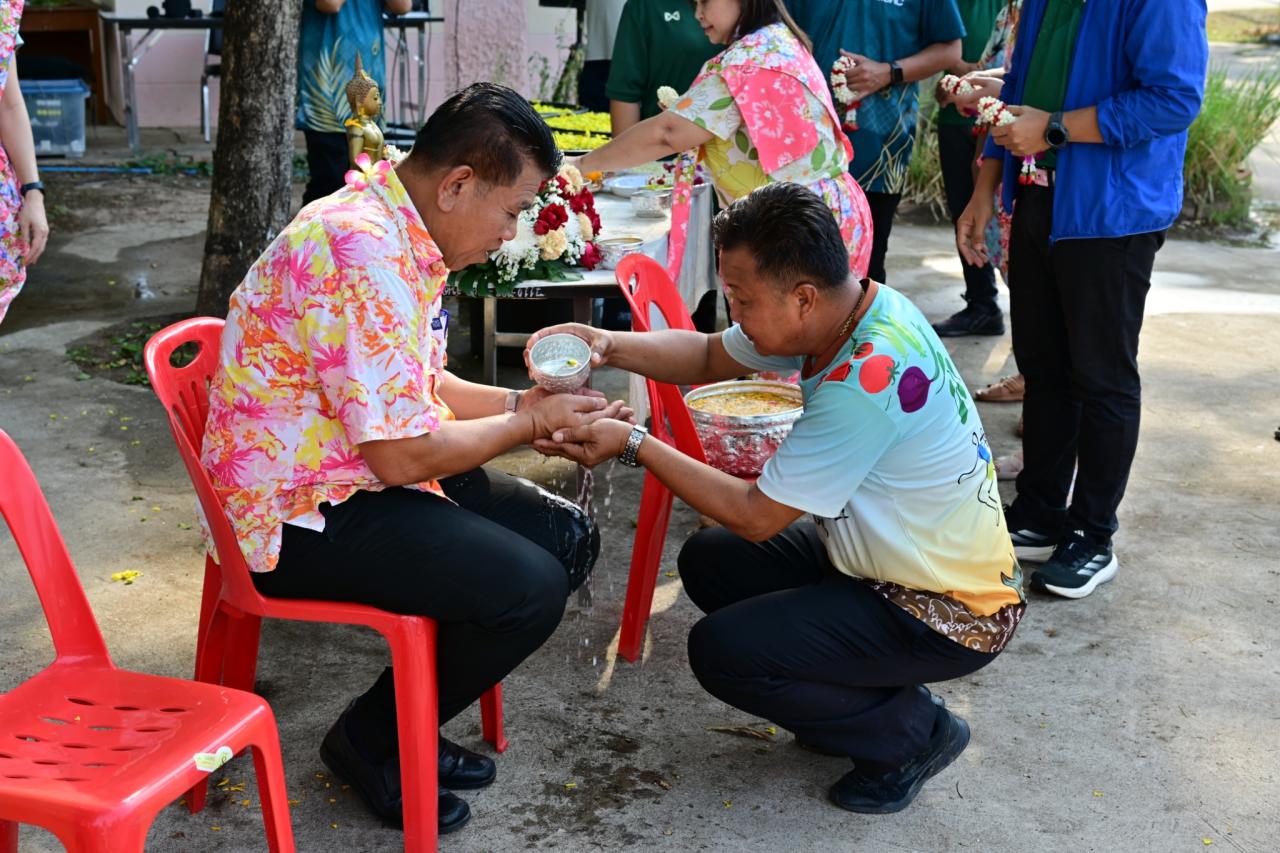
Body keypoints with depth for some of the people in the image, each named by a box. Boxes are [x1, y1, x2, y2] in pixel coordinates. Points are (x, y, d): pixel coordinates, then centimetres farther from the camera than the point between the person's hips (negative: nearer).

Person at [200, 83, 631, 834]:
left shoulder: (400, 233, 7)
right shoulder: (363, 250, -25)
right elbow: (404, 455, -25)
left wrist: (522, 402, 4)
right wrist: (530, 423, -10)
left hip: (361, 478, 10)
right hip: (303, 516, -10)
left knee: (568, 539, 6)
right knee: (530, 589, -21)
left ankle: (408, 723, 15)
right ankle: (371, 741, 2)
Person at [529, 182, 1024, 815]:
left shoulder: (867, 382, -33)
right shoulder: (857, 308, -5)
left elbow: (754, 516, -24)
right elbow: (710, 358, 7)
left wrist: (634, 444, -20)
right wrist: (609, 346, -10)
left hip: (951, 617, -9)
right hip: (886, 561, 9)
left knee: (720, 651, -16)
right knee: (707, 561, 8)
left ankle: (912, 733, 2)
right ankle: (860, 695, 15)